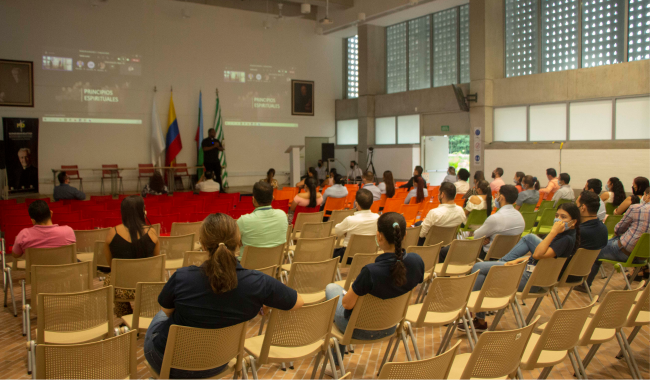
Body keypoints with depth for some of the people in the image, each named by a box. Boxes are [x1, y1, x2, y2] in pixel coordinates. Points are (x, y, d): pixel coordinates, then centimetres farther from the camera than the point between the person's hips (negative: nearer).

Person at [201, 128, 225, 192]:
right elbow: (204, 148, -18)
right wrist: (214, 146, -19)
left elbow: (222, 149, 10)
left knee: (218, 175, 0)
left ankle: (220, 189, 1)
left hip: (216, 161, 4)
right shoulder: (205, 141, -1)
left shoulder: (217, 141, 14)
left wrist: (218, 146, -11)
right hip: (208, 162, -4)